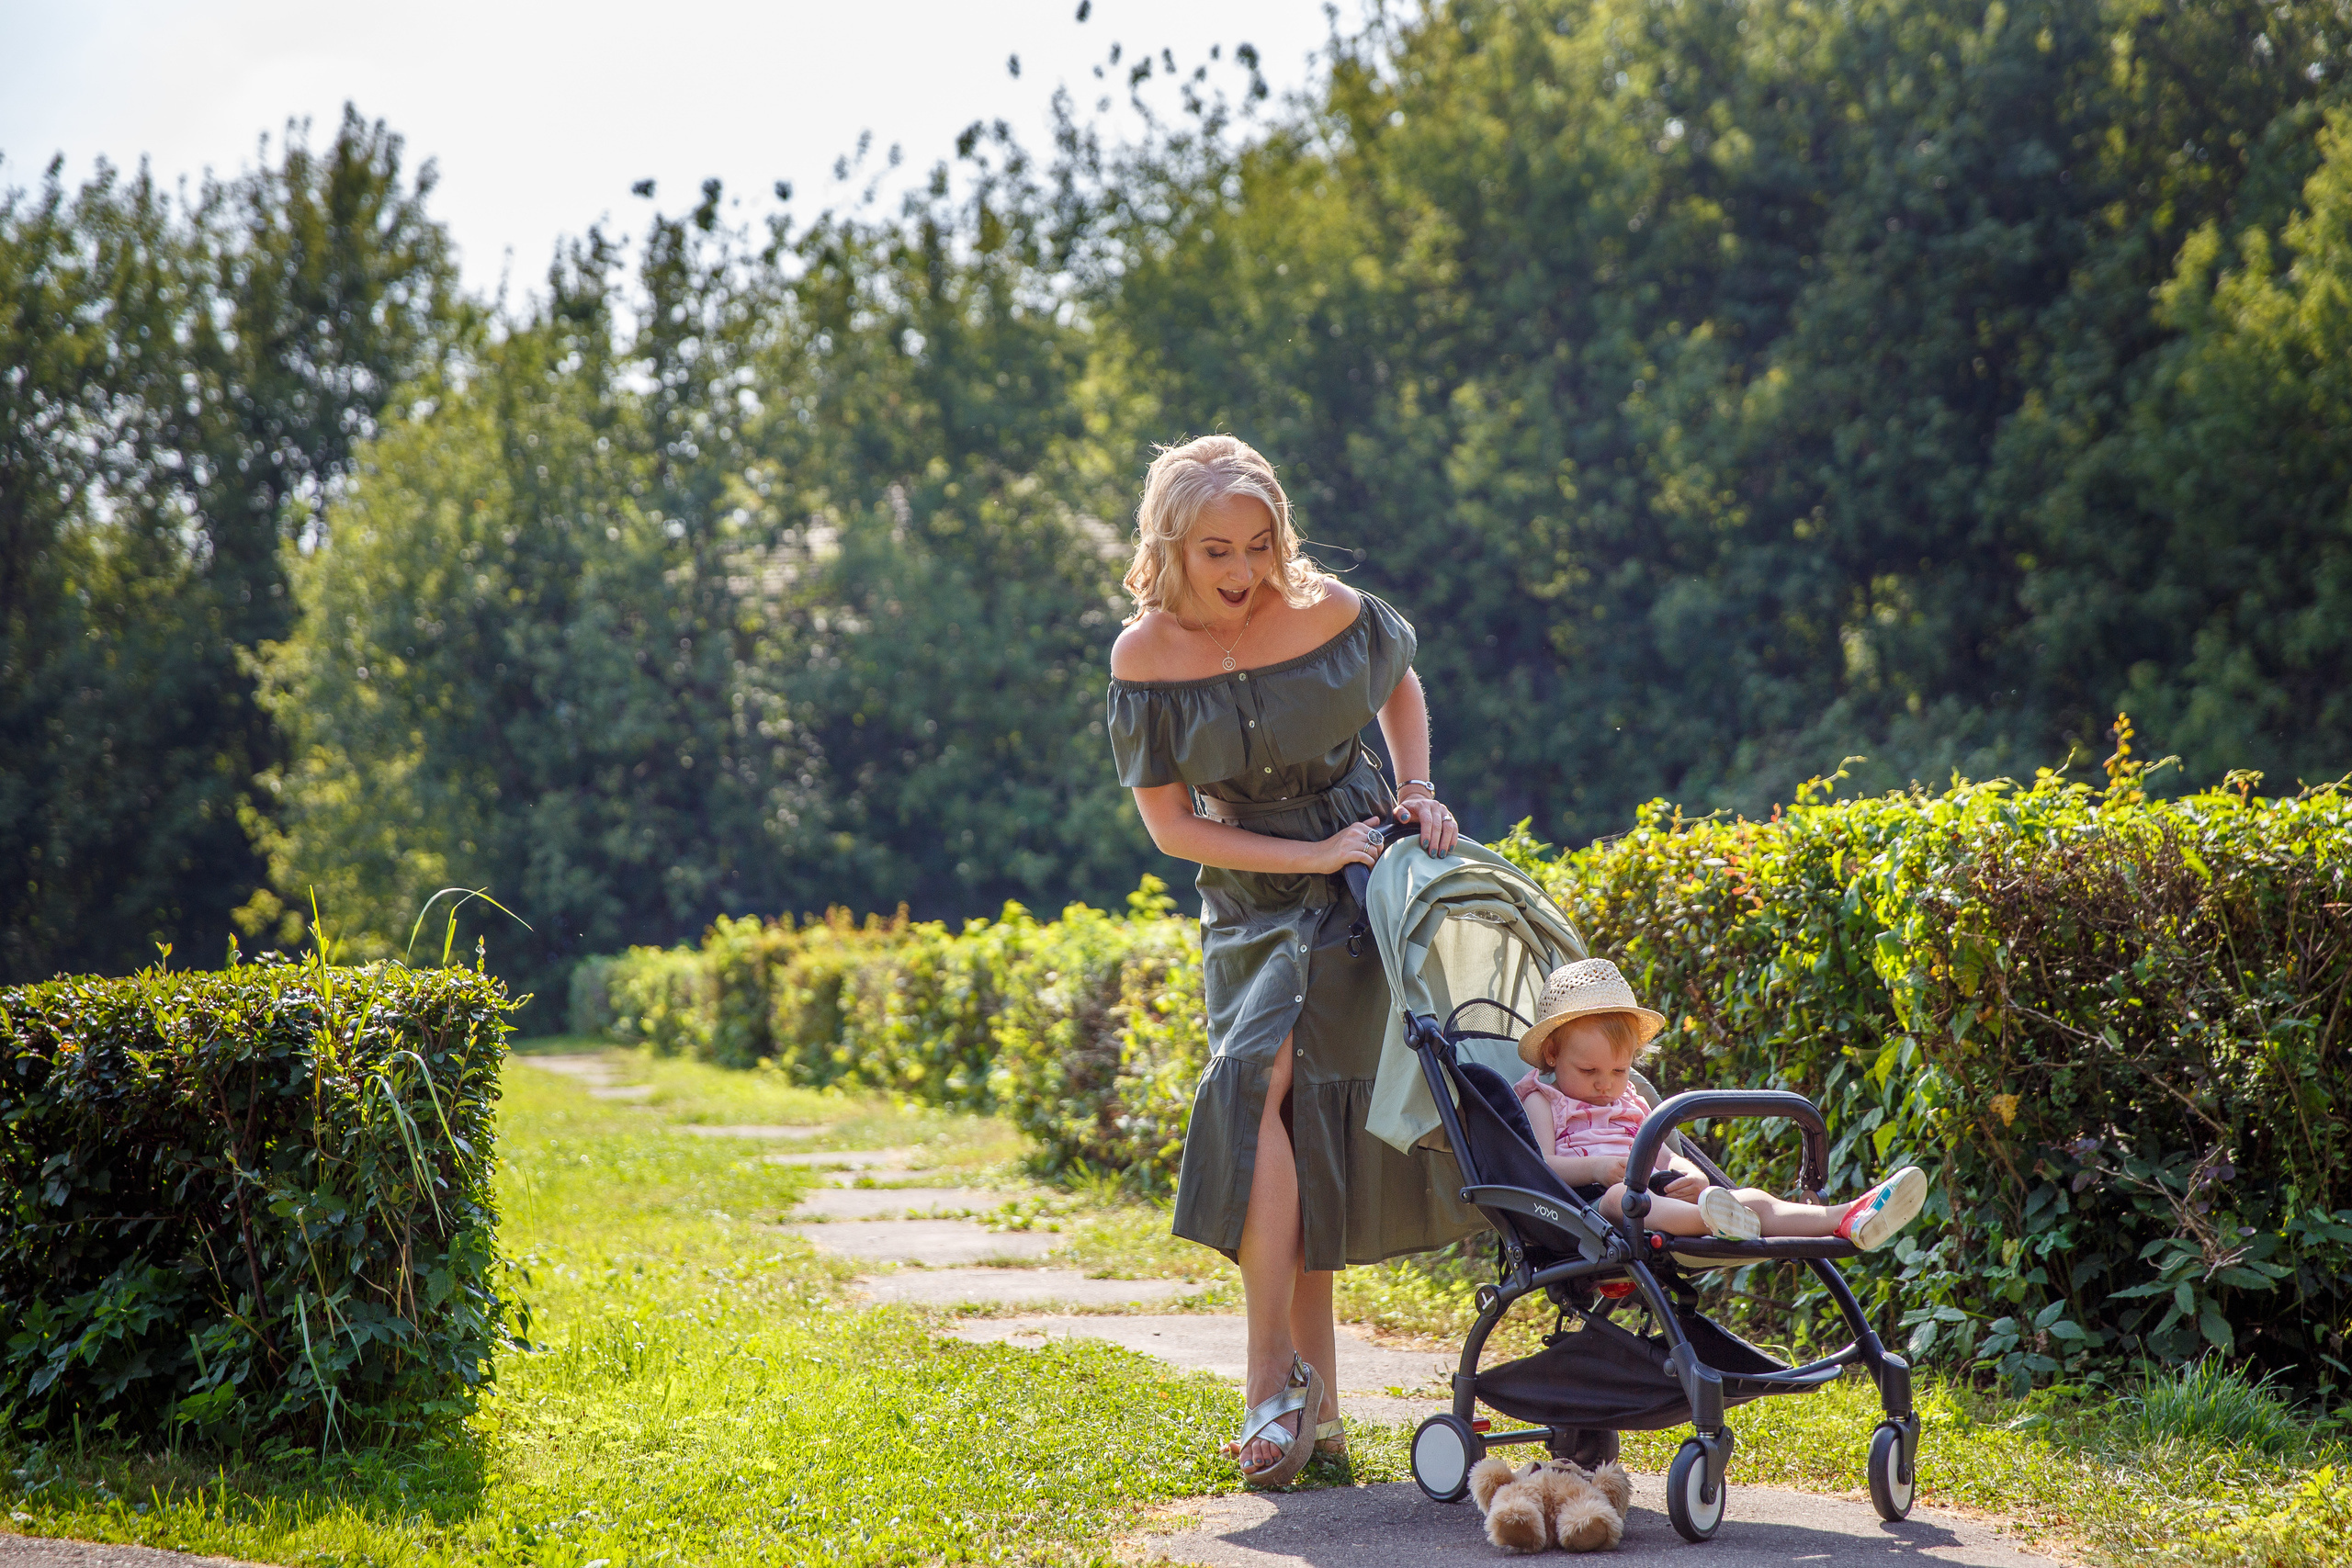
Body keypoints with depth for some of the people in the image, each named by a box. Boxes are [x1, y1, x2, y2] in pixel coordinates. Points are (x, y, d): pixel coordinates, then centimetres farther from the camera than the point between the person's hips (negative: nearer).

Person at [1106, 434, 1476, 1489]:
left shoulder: (1328, 611, -10)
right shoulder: (1145, 657, -8)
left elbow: (1402, 688, 12)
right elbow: (1171, 821, -6)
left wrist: (1418, 792, -2)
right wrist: (1313, 855, -14)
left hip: (1365, 885, -3)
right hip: (1249, 907, 3)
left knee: (1259, 1084, -21)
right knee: (1290, 1133, 1)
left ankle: (1273, 1375, -17)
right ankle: (1316, 1402, 8)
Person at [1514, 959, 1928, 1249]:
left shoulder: (1631, 1105, 31)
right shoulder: (1543, 1101, 12)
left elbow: (1664, 1156, 24)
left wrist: (1694, 1177, -1)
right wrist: (1596, 1168, -22)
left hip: (1656, 1193, 7)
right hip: (1588, 1199, -7)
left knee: (1752, 1200, -16)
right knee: (1620, 1196, -43)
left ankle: (1848, 1220, -40)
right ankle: (1709, 1218, -74)